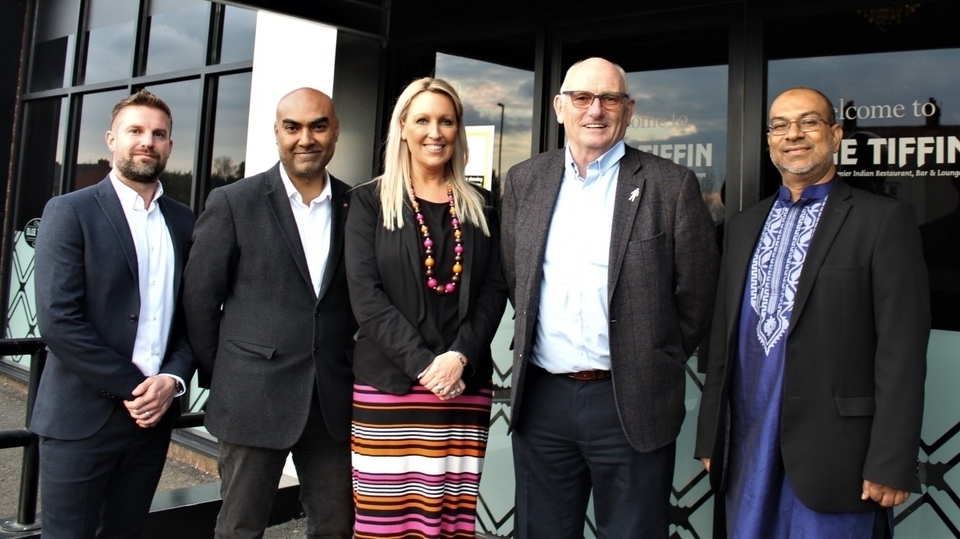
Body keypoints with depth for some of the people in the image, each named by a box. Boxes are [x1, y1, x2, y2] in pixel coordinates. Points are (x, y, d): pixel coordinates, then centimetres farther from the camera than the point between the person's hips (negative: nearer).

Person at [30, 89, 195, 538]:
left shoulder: (183, 221, 9)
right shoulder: (70, 212, -5)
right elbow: (58, 321, -13)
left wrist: (172, 379, -7)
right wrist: (131, 387, -13)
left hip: (154, 414, 4)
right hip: (82, 417, -4)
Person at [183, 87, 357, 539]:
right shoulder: (233, 203, -3)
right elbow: (200, 298, -1)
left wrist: (352, 369, 4)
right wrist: (218, 378, 1)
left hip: (334, 399, 3)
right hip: (253, 397, -2)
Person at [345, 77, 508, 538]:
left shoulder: (480, 207, 12)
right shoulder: (370, 201, 5)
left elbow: (494, 290, 6)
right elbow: (365, 293, -5)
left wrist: (460, 356, -10)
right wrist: (422, 363, -14)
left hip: (466, 385, 2)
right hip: (389, 384, -1)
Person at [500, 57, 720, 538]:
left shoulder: (671, 185, -5)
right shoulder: (523, 181, 6)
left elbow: (694, 295, 0)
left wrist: (654, 367, 5)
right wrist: (537, 349, 9)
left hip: (631, 403, -3)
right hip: (541, 397, 3)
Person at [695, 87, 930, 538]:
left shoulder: (883, 220, -4)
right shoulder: (744, 226, 11)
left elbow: (902, 350, -9)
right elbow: (723, 338, 11)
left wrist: (890, 465, -13)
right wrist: (710, 437, 10)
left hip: (833, 452, -4)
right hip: (747, 448, 5)